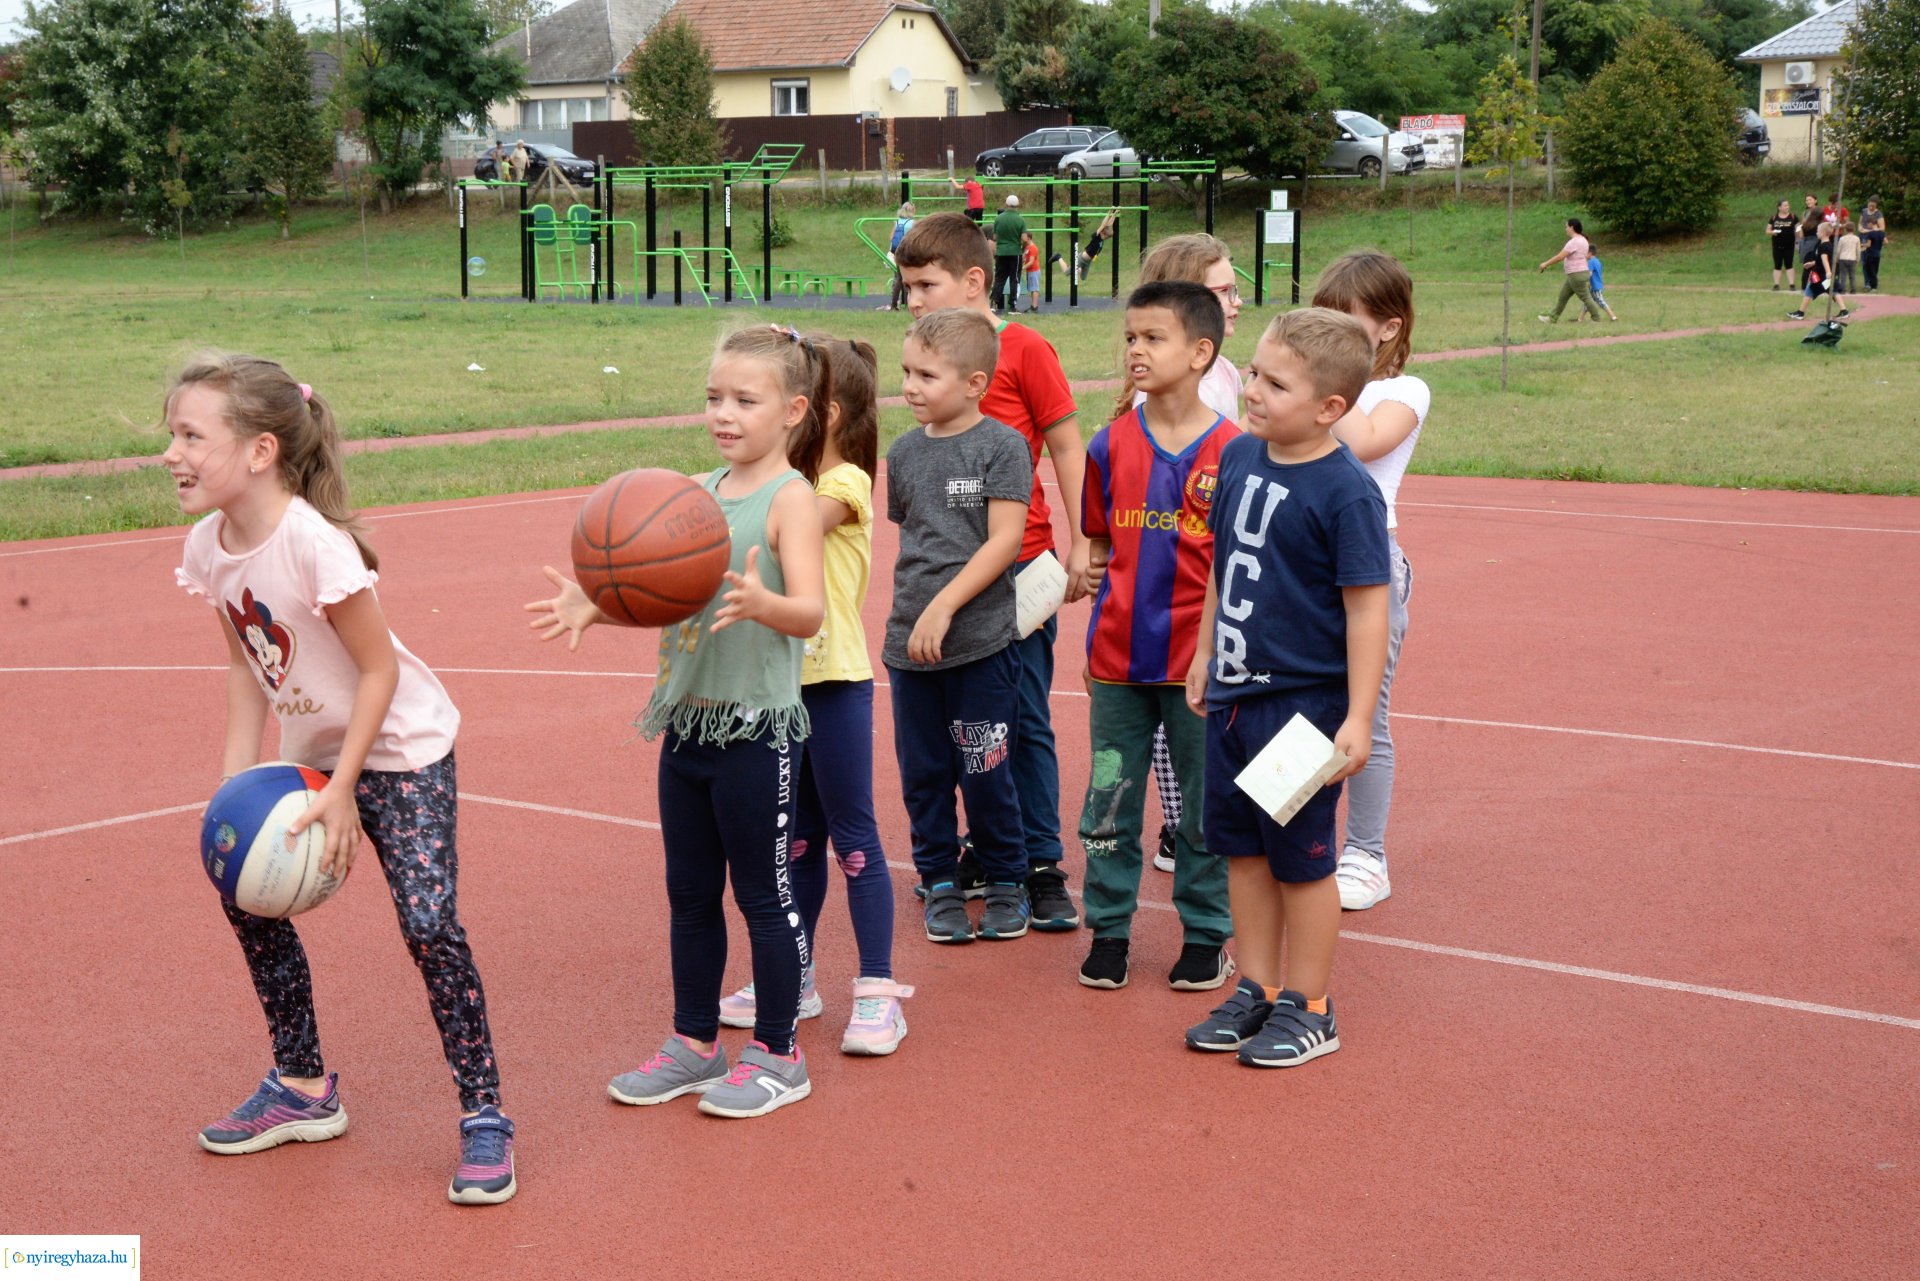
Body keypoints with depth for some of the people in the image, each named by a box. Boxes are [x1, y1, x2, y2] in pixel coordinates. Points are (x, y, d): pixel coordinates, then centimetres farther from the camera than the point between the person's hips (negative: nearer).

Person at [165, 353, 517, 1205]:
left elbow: (379, 670, -23)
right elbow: (247, 666, 4)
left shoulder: (314, 544, -30)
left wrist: (342, 792, -21)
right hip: (310, 750, 8)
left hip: (401, 747, -8)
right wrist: (236, 777, -3)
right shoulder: (208, 547, -8)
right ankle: (303, 1089, 28)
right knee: (249, 892, 10)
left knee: (428, 922, -16)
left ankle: (483, 1119, -1)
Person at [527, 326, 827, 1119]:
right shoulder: (701, 491, 9)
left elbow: (810, 609, -22)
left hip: (757, 727, -7)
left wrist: (760, 602, -42)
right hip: (686, 719, 7)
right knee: (689, 894, 15)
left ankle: (777, 1055, 18)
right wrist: (593, 607, -5)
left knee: (763, 893, 4)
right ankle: (694, 1044, 29)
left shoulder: (791, 498, -11)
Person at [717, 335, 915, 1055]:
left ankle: (877, 992, 5)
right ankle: (793, 980, 25)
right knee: (796, 836, 15)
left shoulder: (844, 484, -11)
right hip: (782, 678, 7)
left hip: (835, 680, -7)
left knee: (852, 834, -2)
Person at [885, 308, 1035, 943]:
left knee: (985, 772, 1)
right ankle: (939, 882, 24)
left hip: (981, 641, -5)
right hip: (909, 641, 5)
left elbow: (1004, 540, -12)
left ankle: (1006, 882, 19)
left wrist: (943, 607, -16)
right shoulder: (904, 452, 9)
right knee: (922, 772, 9)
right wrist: (910, 612, 12)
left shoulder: (1002, 445, -7)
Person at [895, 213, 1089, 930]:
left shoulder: (1023, 349, -7)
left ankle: (1041, 866, 9)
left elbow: (1066, 448, -6)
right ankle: (984, 856, 23)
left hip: (1019, 567, -6)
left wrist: (1078, 546, -8)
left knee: (1026, 717, 0)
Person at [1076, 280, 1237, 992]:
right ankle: (1108, 928, 22)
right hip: (1119, 657, 3)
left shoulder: (1232, 451, -7)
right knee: (1109, 798, 9)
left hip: (1200, 659, -3)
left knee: (1204, 801, 8)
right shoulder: (1112, 445, 2)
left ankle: (1206, 934, 21)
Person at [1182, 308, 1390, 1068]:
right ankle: (1256, 990, 30)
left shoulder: (1346, 492, -18)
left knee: (1301, 856, 5)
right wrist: (1205, 654, 20)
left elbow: (1366, 607, -17)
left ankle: (1308, 1008, 20)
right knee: (1241, 847, 15)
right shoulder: (1240, 456, 3)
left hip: (1304, 704, -7)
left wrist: (1358, 718, -18)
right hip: (1233, 692, 7)